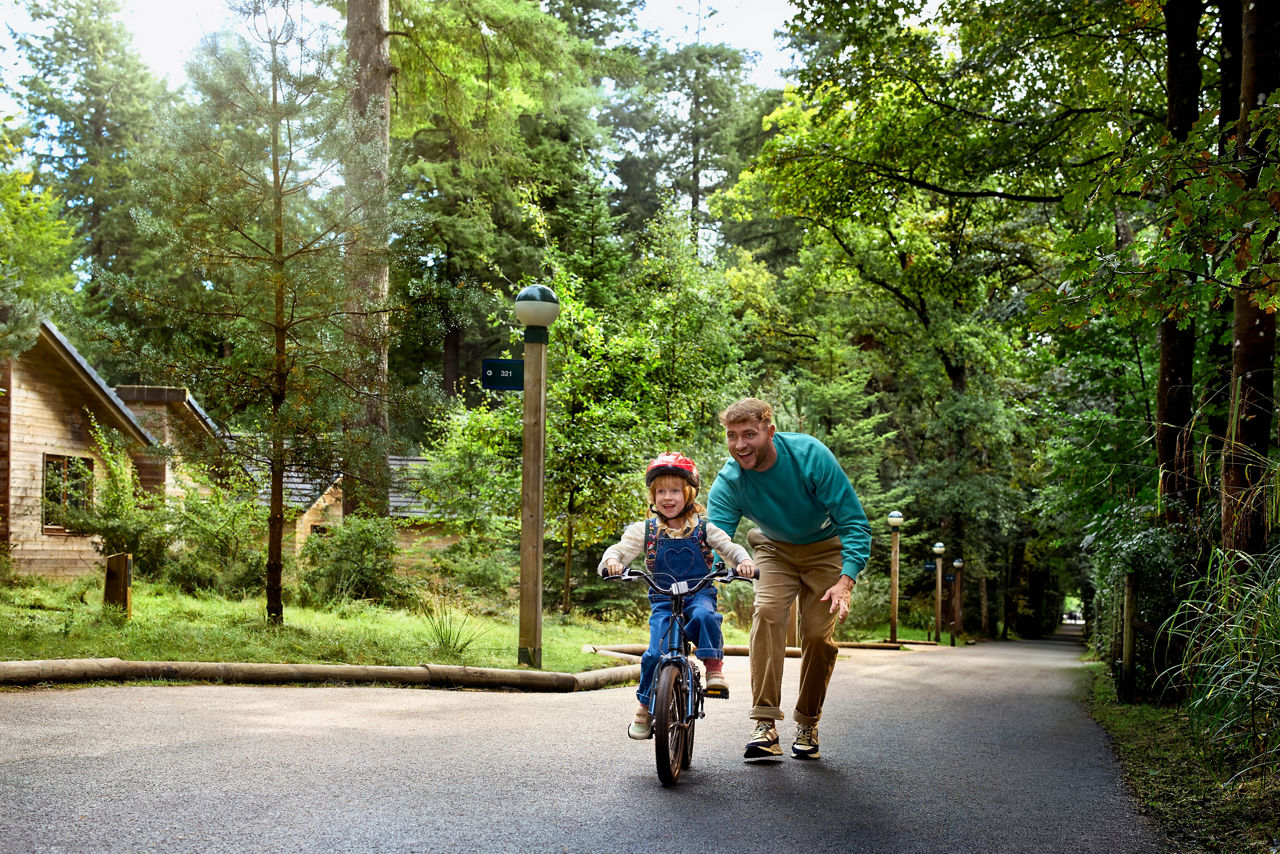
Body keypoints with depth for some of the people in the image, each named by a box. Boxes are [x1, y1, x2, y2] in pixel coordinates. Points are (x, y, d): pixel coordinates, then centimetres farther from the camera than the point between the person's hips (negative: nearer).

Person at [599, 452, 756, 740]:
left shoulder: (702, 529, 3)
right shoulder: (645, 530, 4)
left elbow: (730, 548, 0)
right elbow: (619, 550, -4)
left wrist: (744, 561, -22)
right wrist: (611, 561, -27)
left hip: (699, 594, 0)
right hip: (662, 601, 1)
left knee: (705, 616, -36)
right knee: (655, 653, -17)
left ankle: (714, 670, -22)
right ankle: (645, 707, 2)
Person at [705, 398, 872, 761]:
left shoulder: (810, 455, -30)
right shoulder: (728, 482, -23)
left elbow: (855, 523, -26)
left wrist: (845, 581, -38)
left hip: (826, 548, -1)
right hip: (775, 549, 1)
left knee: (818, 632, -12)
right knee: (767, 612, -24)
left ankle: (807, 724, 9)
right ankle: (765, 723, -25)